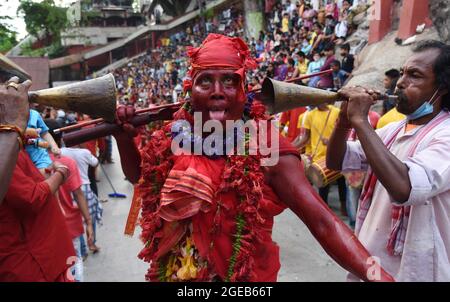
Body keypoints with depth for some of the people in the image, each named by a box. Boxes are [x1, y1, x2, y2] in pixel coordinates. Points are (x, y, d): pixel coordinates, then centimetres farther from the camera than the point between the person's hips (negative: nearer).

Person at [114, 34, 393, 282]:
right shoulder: (173, 138, -10)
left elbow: (323, 224, -27)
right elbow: (138, 175, 9)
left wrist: (375, 272, -41)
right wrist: (124, 133, -8)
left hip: (244, 277, -3)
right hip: (174, 273, 4)